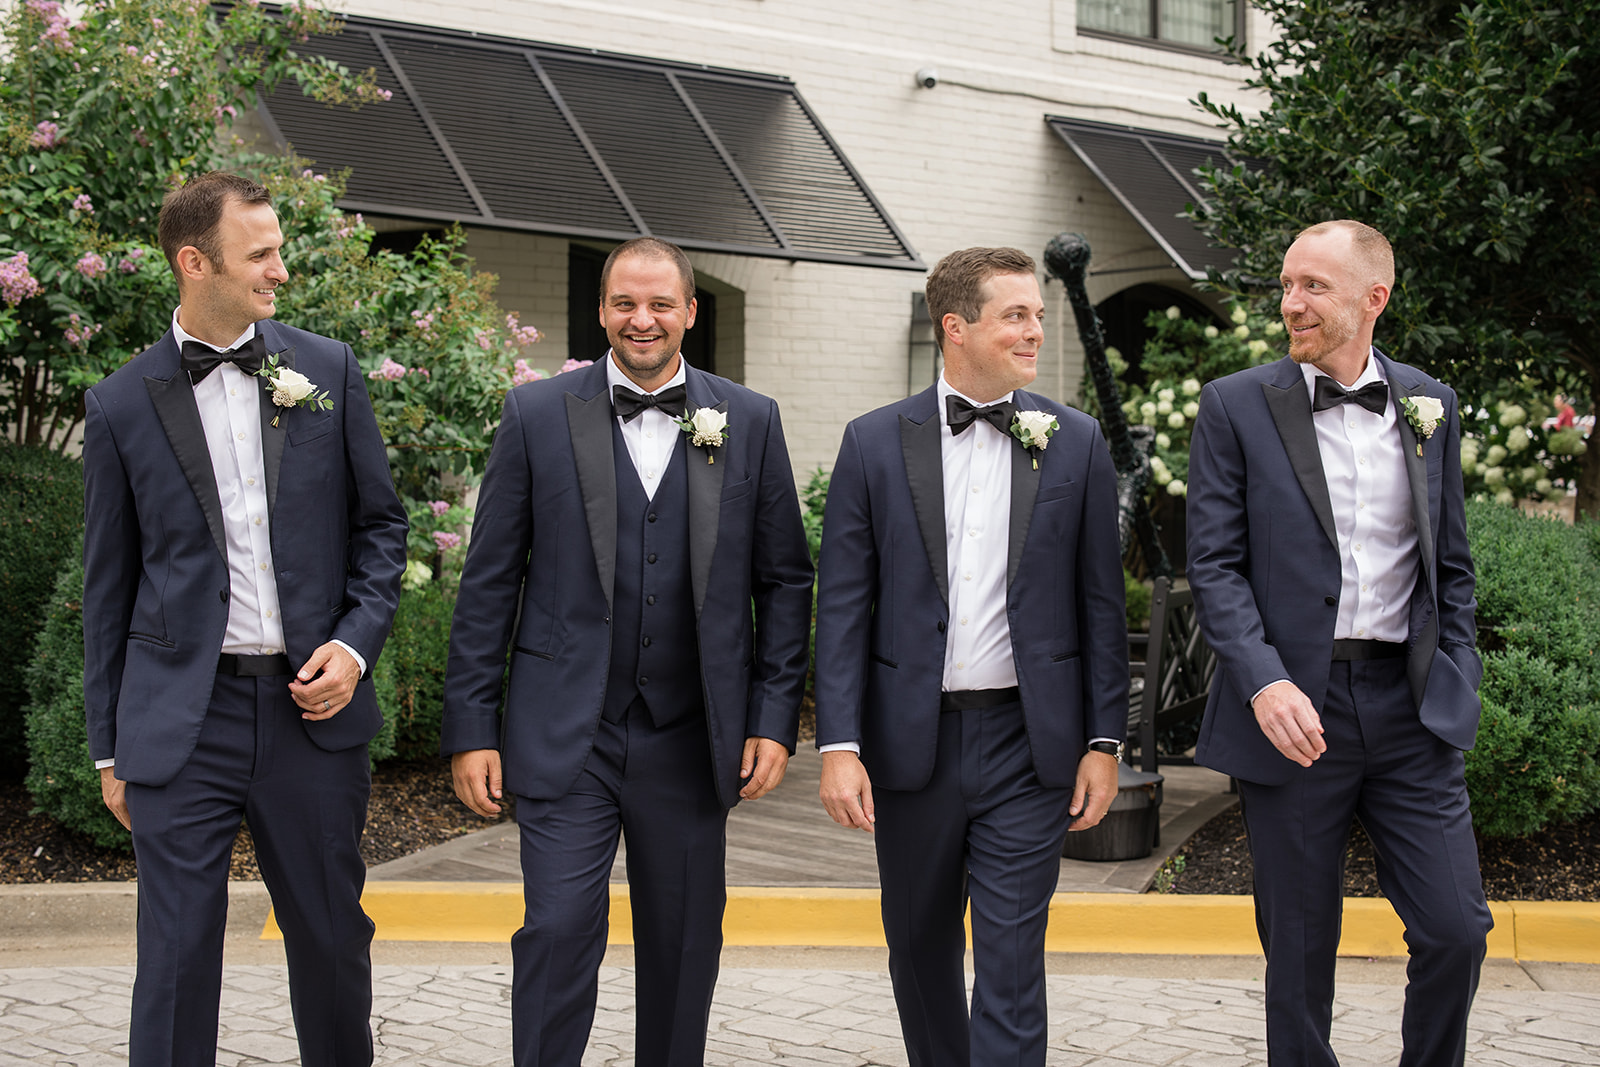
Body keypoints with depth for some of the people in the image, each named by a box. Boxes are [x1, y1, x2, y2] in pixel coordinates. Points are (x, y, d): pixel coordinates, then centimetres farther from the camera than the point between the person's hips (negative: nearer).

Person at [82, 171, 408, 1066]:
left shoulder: (328, 369, 5)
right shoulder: (123, 404, 2)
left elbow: (380, 522, 10)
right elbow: (109, 586, 7)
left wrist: (358, 643, -6)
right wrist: (112, 747, 8)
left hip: (312, 702, 2)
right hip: (183, 716, -1)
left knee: (333, 938, 12)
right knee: (177, 957, 0)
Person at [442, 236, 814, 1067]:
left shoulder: (749, 422, 4)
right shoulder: (537, 415, 1)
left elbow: (785, 582, 7)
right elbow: (489, 583, 2)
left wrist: (774, 719, 0)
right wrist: (470, 726, -2)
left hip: (692, 741, 2)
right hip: (567, 740, -2)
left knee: (684, 951, 11)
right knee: (557, 936, -5)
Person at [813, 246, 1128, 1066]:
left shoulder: (1076, 443, 3)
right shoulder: (875, 443, 1)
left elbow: (1101, 603, 5)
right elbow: (842, 605, -1)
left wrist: (1104, 741, 1)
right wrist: (838, 745, -8)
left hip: (1027, 744, -1)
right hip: (911, 744, 1)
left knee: (1010, 966, -2)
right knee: (920, 951, 16)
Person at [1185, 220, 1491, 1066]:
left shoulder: (1429, 406, 10)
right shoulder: (1236, 406, 0)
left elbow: (1450, 566, 16)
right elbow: (1214, 566, -5)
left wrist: (1457, 686, 7)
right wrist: (1264, 681, -18)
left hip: (1410, 707, 2)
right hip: (1293, 709, -2)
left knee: (1456, 930, -1)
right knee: (1300, 948, 7)